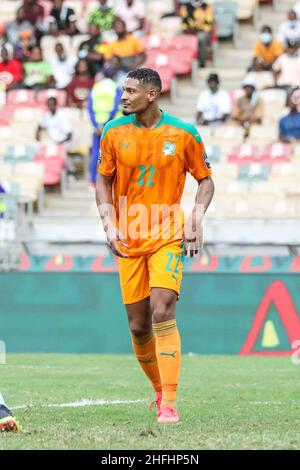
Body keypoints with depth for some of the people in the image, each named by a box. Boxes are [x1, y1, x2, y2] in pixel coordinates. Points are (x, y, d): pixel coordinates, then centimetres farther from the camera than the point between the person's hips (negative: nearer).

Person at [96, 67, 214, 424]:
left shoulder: (184, 134, -3)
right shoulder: (114, 132, 2)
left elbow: (205, 179, 8)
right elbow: (104, 181, 11)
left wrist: (196, 217, -8)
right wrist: (109, 224, -2)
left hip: (167, 236, -3)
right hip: (128, 241, 3)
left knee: (162, 313, -18)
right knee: (139, 326, 4)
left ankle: (169, 404, -18)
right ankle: (160, 389, 27)